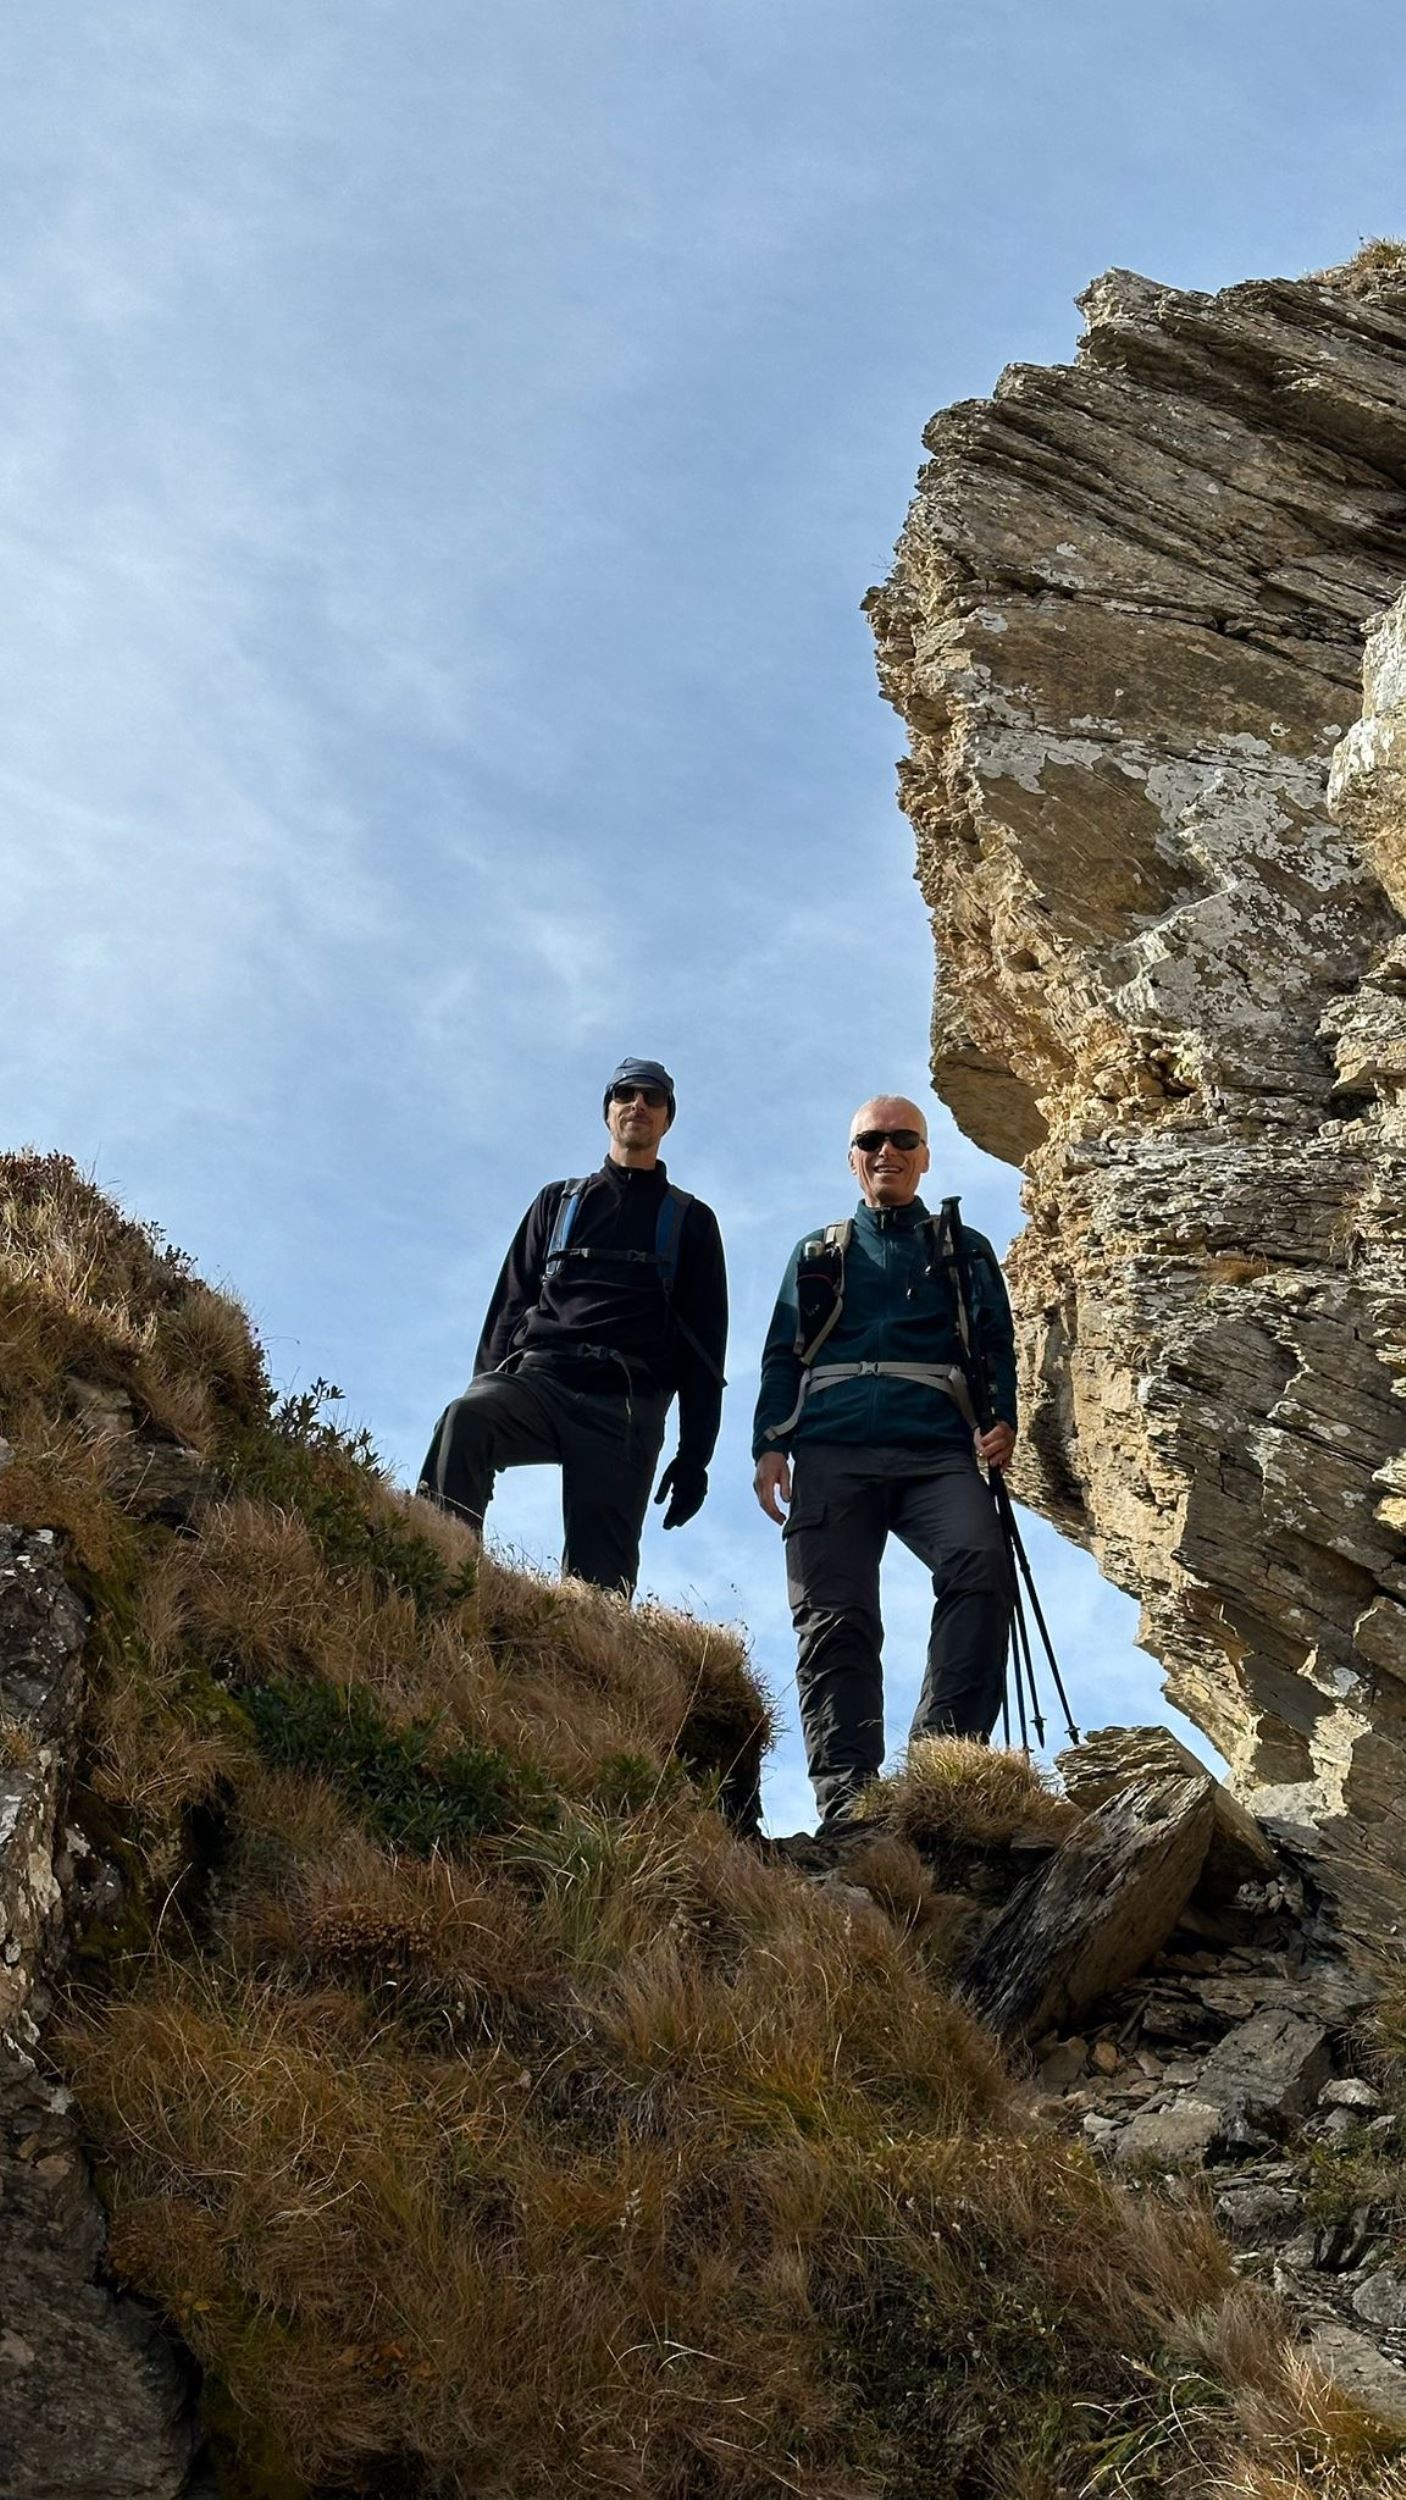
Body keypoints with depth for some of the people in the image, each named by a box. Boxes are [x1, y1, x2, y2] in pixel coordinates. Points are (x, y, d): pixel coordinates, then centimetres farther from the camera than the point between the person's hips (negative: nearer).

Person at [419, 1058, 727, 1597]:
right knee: (464, 1420, -32)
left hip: (625, 1406, -1)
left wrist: (694, 1455, 2)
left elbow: (705, 1346, 12)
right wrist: (488, 1388, 2)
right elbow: (510, 1305, 18)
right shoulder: (557, 1202, 25)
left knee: (601, 1575, -13)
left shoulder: (691, 1221, 20)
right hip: (537, 1376, 1)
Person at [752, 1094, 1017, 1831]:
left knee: (980, 1564, -30)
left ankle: (945, 1751, -32)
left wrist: (1003, 1419, -4)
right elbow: (781, 1357, 19)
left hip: (935, 1452, -1)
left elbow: (996, 1348, 16)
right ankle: (846, 1796, -15)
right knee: (834, 1621, -11)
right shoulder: (816, 1254, 26)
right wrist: (770, 1445, 4)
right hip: (831, 1453, 1)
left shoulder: (964, 1251, 23)